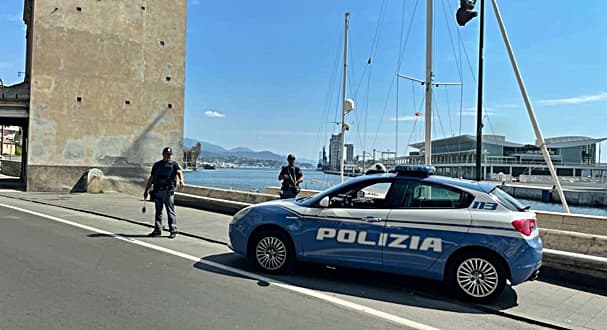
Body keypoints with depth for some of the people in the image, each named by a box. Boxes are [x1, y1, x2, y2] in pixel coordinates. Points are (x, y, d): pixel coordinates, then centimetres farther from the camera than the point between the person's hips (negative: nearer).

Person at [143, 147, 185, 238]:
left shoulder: (174, 164, 3)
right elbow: (151, 178, 19)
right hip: (157, 191, 4)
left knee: (170, 211, -4)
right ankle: (157, 230, 17)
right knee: (158, 211, 9)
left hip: (168, 191, -4)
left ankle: (173, 231, -1)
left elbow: (179, 172, -17)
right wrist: (146, 190, 16)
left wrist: (181, 180, -38)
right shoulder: (156, 165, 16)